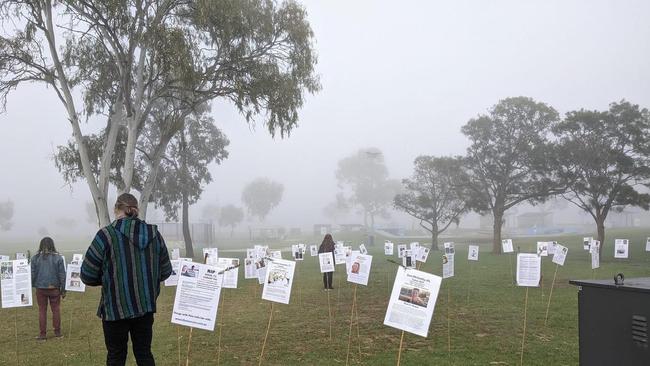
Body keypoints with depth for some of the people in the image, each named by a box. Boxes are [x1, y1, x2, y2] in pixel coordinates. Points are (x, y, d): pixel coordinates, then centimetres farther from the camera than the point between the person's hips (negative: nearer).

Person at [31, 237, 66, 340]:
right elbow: (62, 275, -3)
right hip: (54, 288, 0)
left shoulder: (35, 258, -3)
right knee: (56, 309, 10)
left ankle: (42, 334, 12)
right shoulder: (58, 258, -5)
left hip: (40, 289, 1)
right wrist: (63, 289, 5)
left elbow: (32, 274, 1)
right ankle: (57, 332, 17)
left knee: (42, 311, 8)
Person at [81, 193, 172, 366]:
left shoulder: (106, 235, -11)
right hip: (146, 305, 4)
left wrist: (108, 278, 11)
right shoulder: (154, 233, 2)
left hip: (116, 307, -3)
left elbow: (87, 276, -7)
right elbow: (165, 271, 9)